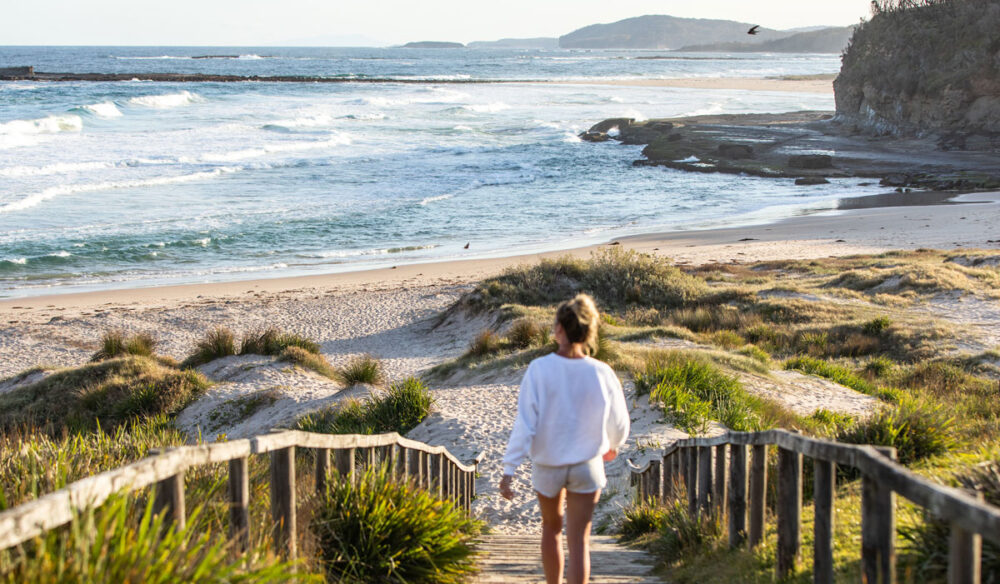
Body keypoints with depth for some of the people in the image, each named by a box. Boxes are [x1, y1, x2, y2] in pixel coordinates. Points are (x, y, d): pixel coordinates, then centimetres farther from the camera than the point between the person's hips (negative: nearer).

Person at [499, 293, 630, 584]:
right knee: (579, 541, 4)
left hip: (547, 464, 0)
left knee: (551, 527, 25)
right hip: (586, 465, 0)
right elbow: (619, 424, 0)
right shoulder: (602, 374, -13)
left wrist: (509, 470, -13)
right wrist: (613, 445, 22)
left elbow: (525, 424, -19)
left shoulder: (540, 369, -18)